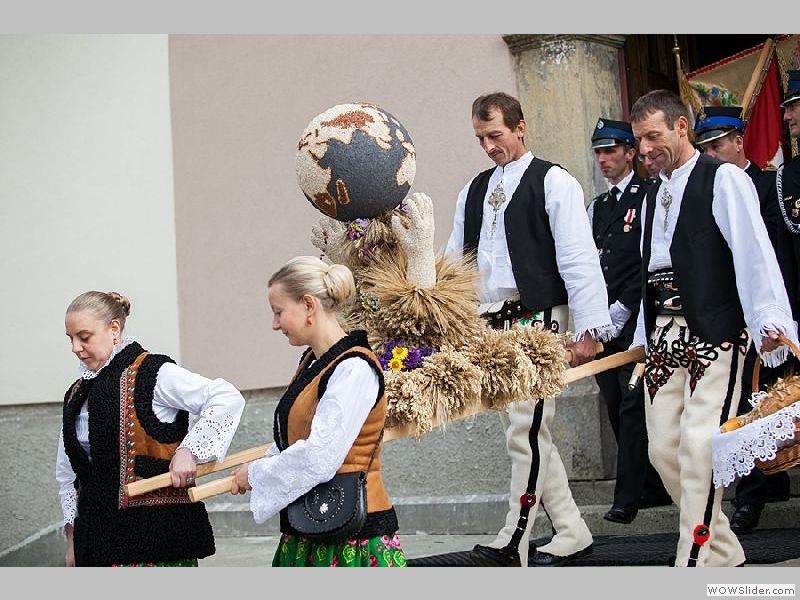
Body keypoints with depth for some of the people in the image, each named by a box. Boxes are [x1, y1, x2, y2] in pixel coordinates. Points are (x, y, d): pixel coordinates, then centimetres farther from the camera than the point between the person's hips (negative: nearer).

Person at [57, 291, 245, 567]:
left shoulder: (151, 374, -6)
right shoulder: (77, 395, 15)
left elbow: (228, 398, -13)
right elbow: (67, 473, 23)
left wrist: (189, 450, -20)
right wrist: (72, 538, 18)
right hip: (98, 532, 7)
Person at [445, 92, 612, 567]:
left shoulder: (553, 182, -3)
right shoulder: (475, 189, 16)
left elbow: (579, 258, -9)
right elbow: (454, 260, 18)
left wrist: (589, 328, -13)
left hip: (536, 321, -7)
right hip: (490, 325, 7)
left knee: (528, 434, -9)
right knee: (525, 434, 10)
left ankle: (513, 545, -1)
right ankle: (572, 535, 20)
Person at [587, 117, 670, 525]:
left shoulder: (648, 198, -4)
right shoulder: (596, 207, 20)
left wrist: (620, 311, -12)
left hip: (635, 322, -7)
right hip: (604, 323, 7)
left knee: (632, 407, -9)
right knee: (617, 407, 8)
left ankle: (627, 498, -8)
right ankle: (653, 487, 18)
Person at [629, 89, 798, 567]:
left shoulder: (723, 179, -3)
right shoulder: (655, 193, 19)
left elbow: (755, 253, -13)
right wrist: (645, 339, 16)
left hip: (713, 334, -8)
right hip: (662, 335, 8)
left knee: (699, 446, -13)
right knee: (663, 448, 6)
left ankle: (696, 561, -4)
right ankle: (724, 551, 20)